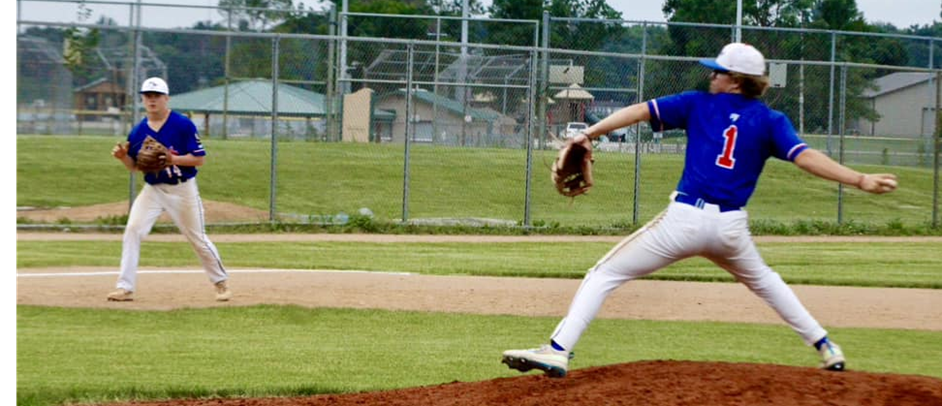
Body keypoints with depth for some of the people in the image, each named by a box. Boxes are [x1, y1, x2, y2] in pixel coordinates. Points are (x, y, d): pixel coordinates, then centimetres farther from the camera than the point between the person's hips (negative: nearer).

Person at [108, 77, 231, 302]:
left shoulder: (183, 125, -12)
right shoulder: (138, 131, 2)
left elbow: (199, 158, -12)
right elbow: (134, 166, 9)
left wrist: (173, 159, -26)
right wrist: (123, 156, -12)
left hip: (183, 190, -3)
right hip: (153, 190, 4)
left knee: (197, 238, 5)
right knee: (132, 231, -13)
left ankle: (221, 282, 25)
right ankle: (125, 287, -9)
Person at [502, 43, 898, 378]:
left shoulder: (699, 104, 8)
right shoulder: (770, 121, 9)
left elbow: (640, 110, 0)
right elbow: (806, 157, -6)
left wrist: (589, 133, -3)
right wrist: (860, 180, -10)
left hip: (685, 219, -3)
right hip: (731, 226, 3)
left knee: (604, 275, 3)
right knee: (762, 279, 35)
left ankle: (558, 350, -14)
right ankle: (826, 348, 31)